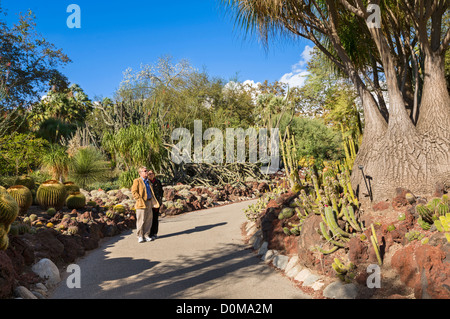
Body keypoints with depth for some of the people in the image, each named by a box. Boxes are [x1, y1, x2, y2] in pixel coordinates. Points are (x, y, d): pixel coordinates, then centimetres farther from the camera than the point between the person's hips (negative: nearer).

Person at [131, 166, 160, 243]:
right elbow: (134, 192, -11)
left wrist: (154, 201, 15)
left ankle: (146, 235, 17)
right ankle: (140, 236, 7)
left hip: (149, 202, 7)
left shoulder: (148, 181, 20)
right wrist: (140, 200, -18)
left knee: (148, 220, 8)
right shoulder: (137, 181, -3)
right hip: (141, 204, -7)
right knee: (141, 220, -3)